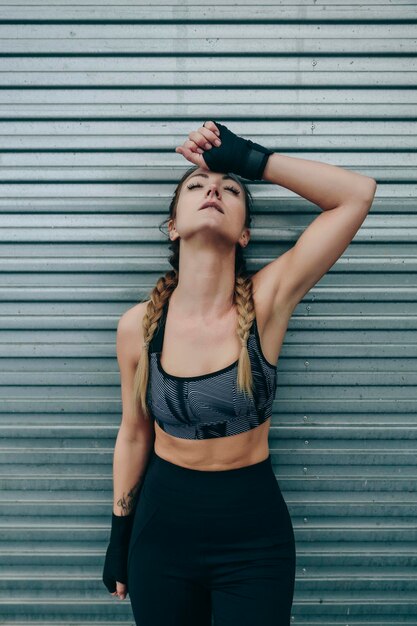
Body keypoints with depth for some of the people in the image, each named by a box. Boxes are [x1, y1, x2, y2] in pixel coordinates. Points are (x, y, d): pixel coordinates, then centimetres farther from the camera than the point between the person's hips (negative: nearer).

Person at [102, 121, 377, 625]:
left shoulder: (268, 300, -14)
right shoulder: (138, 324, -10)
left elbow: (358, 193, -18)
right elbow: (133, 435, 3)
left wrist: (249, 158, -18)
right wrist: (119, 536, 10)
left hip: (254, 532, -1)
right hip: (163, 526, 2)